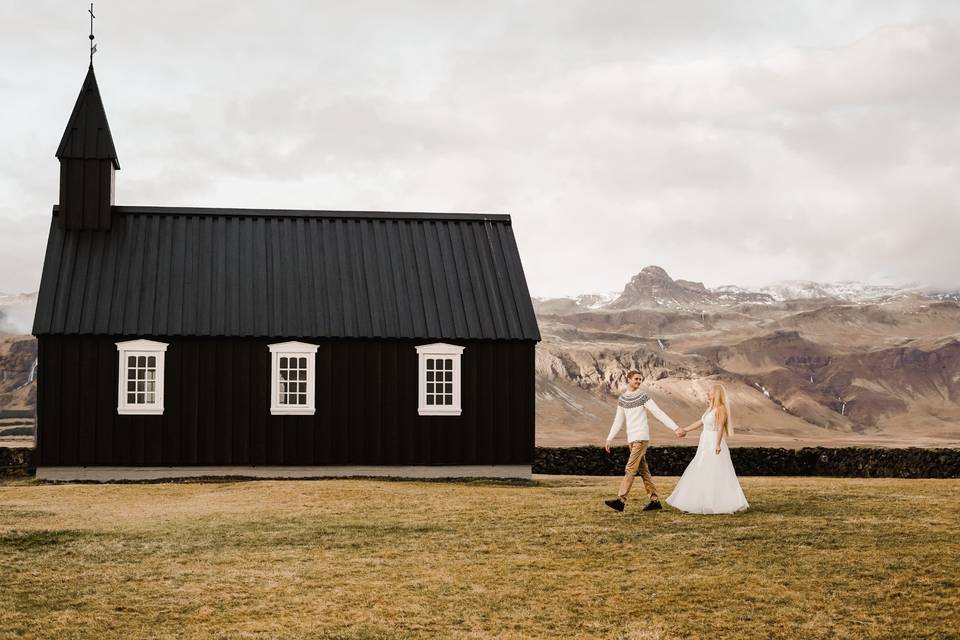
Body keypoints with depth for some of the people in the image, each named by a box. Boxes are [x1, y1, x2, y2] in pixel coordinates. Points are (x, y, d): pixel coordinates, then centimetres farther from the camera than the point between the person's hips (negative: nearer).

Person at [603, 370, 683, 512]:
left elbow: (659, 414, -9)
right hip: (631, 439, 7)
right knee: (643, 470, 8)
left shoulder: (643, 397, -6)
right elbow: (618, 421, 19)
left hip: (641, 438, -7)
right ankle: (655, 500, 13)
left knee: (630, 469, -12)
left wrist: (675, 428, -15)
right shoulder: (622, 399, 13)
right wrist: (609, 439, 16)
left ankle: (620, 500, -16)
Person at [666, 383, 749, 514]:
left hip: (714, 445, -10)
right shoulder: (711, 408, 16)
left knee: (716, 476, -6)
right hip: (706, 445, 10)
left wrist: (718, 445, -30)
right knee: (701, 475, 11)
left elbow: (721, 427, -22)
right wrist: (685, 430, 28)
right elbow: (700, 422, 24)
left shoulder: (720, 408, -12)